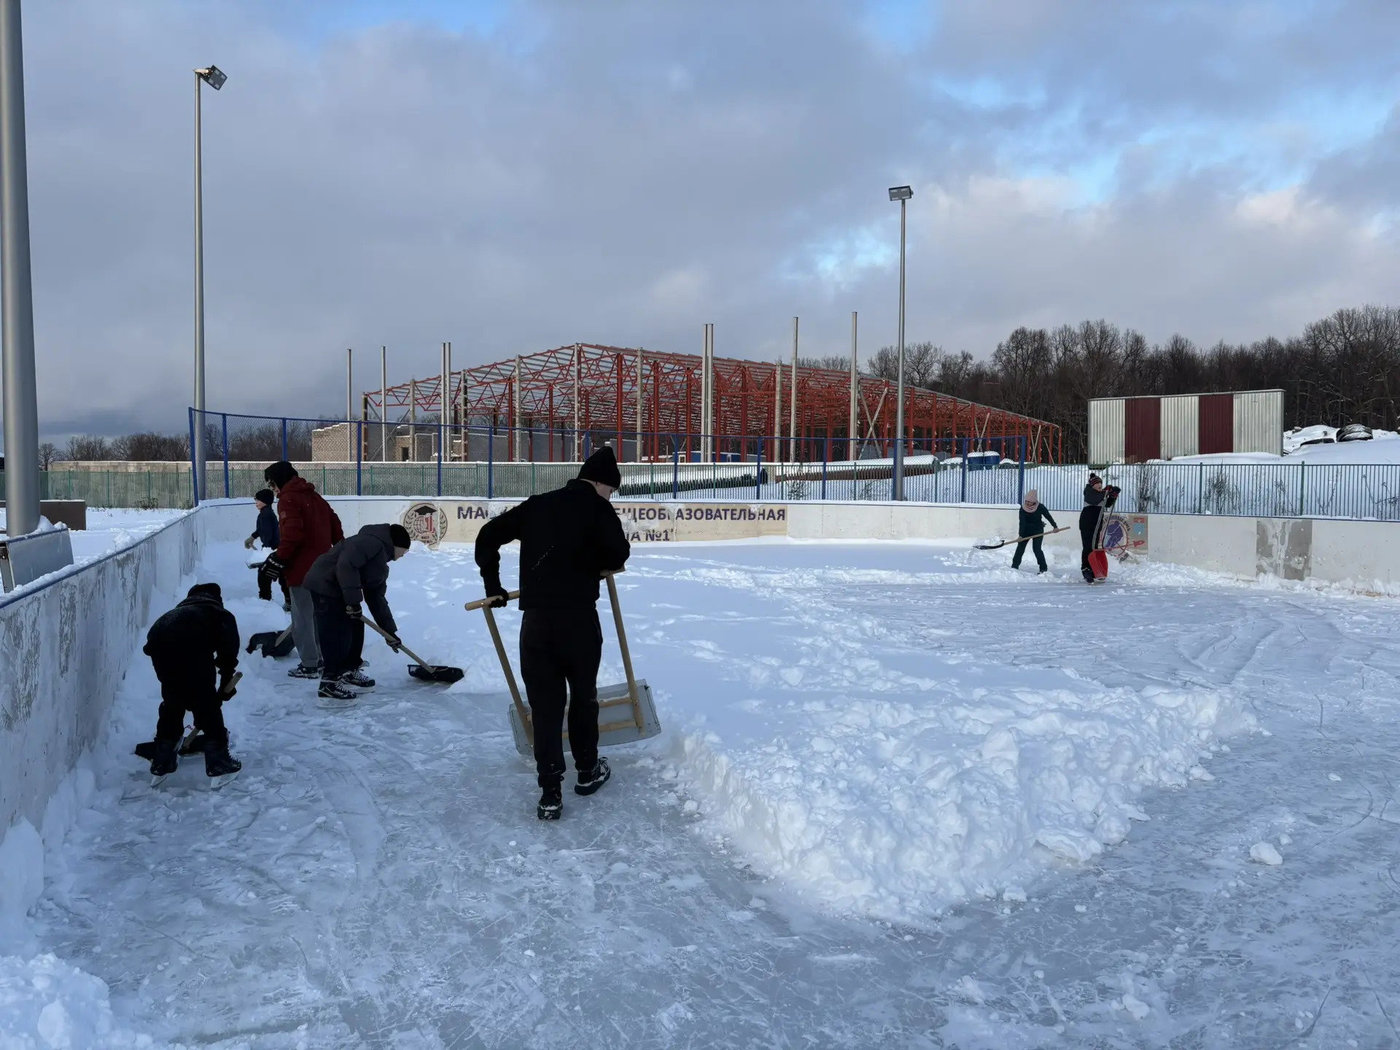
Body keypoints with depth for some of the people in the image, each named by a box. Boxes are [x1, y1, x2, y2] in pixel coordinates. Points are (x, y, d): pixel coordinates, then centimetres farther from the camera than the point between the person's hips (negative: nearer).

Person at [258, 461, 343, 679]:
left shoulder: (288, 499, -11)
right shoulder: (314, 496, 15)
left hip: (302, 569, -9)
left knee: (302, 618, -1)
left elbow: (292, 533, -23)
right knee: (317, 614, 18)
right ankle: (320, 659, 25)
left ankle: (309, 665, 3)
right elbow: (335, 525, 17)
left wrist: (278, 559, -18)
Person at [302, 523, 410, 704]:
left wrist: (390, 631, 17)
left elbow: (376, 598, 20)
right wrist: (353, 600, -24)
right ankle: (329, 684, -3)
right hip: (326, 586, -11)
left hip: (340, 591, 11)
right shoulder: (372, 542, -14)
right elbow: (346, 565, -26)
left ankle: (349, 671, 31)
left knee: (356, 627, 17)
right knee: (338, 635, -9)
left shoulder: (381, 562, 18)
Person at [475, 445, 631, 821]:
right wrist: (597, 562, 10)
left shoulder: (537, 504, 13)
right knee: (583, 695, 17)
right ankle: (587, 771, 33)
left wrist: (492, 585, 22)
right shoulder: (597, 507, -1)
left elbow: (488, 535, 14)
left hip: (535, 618, 3)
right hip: (579, 616, -3)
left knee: (544, 704, 7)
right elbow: (618, 553, -14)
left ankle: (550, 793, 5)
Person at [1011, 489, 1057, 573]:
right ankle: (1015, 565, 9)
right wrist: (1020, 535, -24)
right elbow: (1022, 522, -18)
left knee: (1036, 548, -14)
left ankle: (1043, 568, -7)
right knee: (1020, 547, 0)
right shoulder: (1023, 509, -14)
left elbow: (1048, 516, -7)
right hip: (1026, 530, 3)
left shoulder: (1040, 507, -16)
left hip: (1038, 530, -3)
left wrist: (1055, 526, -13)